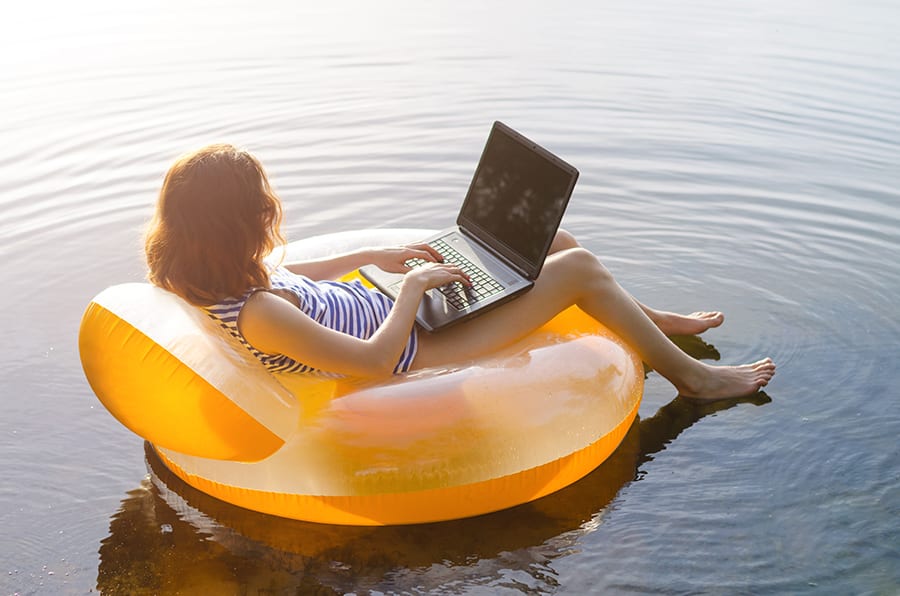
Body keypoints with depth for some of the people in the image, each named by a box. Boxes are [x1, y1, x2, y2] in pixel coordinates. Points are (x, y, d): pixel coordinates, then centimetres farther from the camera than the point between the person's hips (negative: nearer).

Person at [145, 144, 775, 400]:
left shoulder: (225, 276, -6)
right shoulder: (256, 314, -33)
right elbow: (375, 360, -30)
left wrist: (369, 256, 8)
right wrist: (415, 284, -17)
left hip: (384, 305, 9)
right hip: (415, 352, -9)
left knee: (555, 239, 10)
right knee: (578, 268, -7)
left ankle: (650, 320, 33)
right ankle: (691, 375, 15)